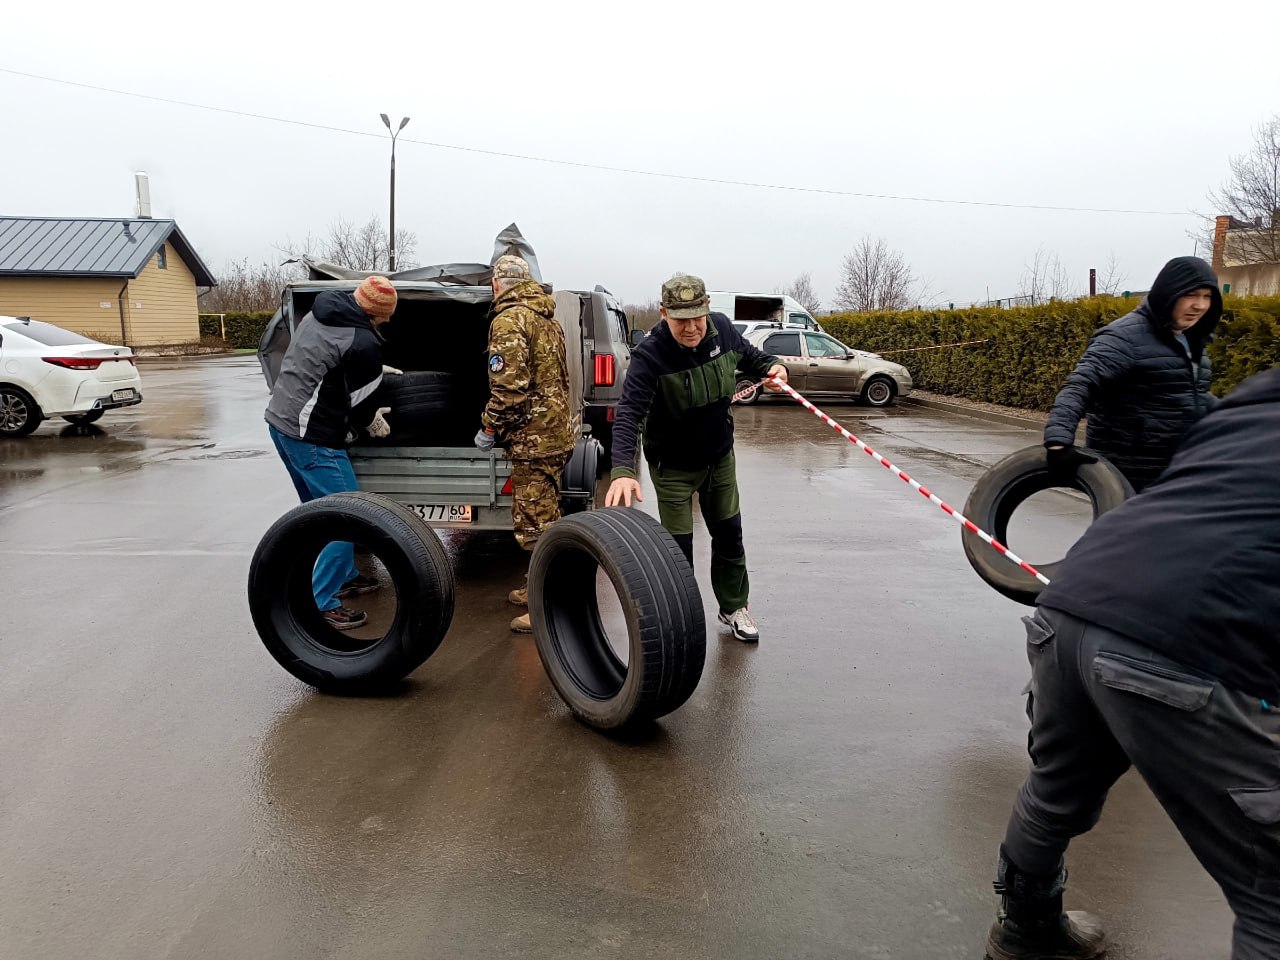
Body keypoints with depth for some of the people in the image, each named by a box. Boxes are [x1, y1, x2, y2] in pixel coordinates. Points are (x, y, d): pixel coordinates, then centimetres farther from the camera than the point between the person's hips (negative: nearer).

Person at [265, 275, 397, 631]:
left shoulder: (318, 314, 8)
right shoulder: (363, 344, -19)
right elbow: (361, 403, -9)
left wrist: (376, 369, 23)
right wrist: (373, 420, 13)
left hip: (280, 419, 10)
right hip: (311, 437, -10)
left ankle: (344, 576, 35)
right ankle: (321, 604, -2)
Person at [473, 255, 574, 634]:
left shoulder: (509, 320, -13)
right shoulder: (547, 317, 17)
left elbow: (509, 386, -22)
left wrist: (489, 428, -9)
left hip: (533, 439, -10)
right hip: (555, 429, 10)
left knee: (536, 524, -5)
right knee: (544, 517, 20)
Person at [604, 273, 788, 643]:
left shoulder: (722, 329, -13)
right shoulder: (649, 356, -29)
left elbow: (749, 355, 9)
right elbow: (628, 414, -39)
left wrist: (773, 366, -14)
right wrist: (622, 470, -54)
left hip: (720, 457, 5)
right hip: (673, 467, -5)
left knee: (729, 535, 16)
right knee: (679, 547, 1)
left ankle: (734, 607, 38)